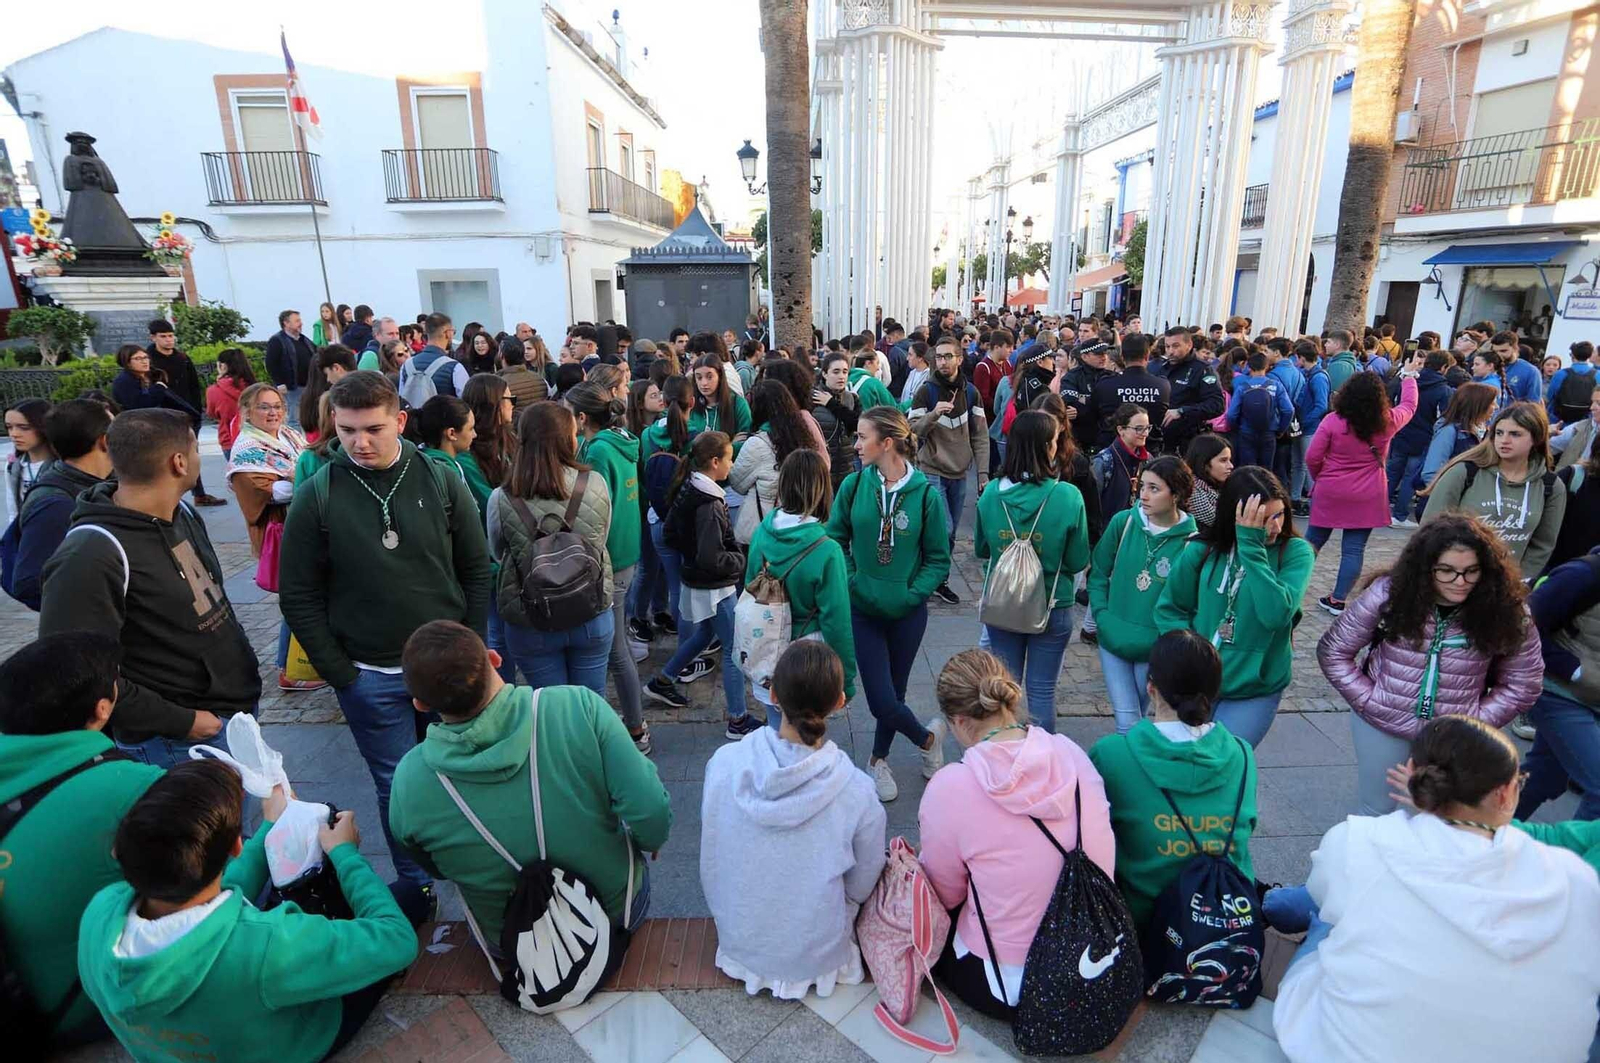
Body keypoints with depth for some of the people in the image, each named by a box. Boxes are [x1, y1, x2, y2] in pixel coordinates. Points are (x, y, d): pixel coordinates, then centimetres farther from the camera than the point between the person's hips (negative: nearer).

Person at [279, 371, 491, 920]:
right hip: (369, 675, -1)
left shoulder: (442, 482, -5)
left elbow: (476, 571, 1)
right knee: (398, 787, 12)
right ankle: (415, 888, 33)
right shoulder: (316, 497, -7)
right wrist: (340, 673, -7)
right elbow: (299, 597, -3)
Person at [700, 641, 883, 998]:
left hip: (738, 940, 3)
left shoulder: (724, 763, -24)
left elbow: (711, 855, -6)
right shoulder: (857, 791, -29)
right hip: (818, 955, -2)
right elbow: (862, 888, -11)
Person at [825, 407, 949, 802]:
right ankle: (928, 738, 31)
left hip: (907, 613, 0)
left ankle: (879, 761, 43)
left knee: (894, 693, 16)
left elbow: (938, 560, -4)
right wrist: (850, 582, -11)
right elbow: (836, 540, 2)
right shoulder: (854, 485, -7)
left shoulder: (926, 494, -11)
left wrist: (911, 595, -16)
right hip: (862, 610, 1)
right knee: (882, 701, -1)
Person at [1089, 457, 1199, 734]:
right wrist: (1103, 619, -6)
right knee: (1128, 723, -1)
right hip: (1113, 639, 1)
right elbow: (1099, 574, 3)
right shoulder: (1123, 522, -6)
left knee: (1137, 718, 17)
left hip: (1154, 648, -1)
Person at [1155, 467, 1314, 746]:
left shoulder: (1295, 552, -9)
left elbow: (1276, 614, -25)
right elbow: (1169, 608, 4)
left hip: (1254, 690, -2)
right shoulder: (1203, 551, -6)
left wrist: (1251, 548, -25)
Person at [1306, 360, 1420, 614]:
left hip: (1330, 493, -1)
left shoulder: (1332, 421, -12)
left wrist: (1321, 477, 10)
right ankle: (1337, 600, 8)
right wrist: (1408, 376, 34)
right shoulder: (1387, 422, -4)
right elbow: (1409, 405, 19)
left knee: (1313, 540, 12)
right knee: (1354, 549, 6)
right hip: (1367, 498, 1)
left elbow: (1312, 457, -10)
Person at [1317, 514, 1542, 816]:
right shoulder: (1390, 593, -14)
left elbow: (1522, 686, 1)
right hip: (1382, 724, -1)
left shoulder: (1505, 611, -10)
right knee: (1377, 811, 16)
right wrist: (1371, 703, -11)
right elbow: (1333, 652, -7)